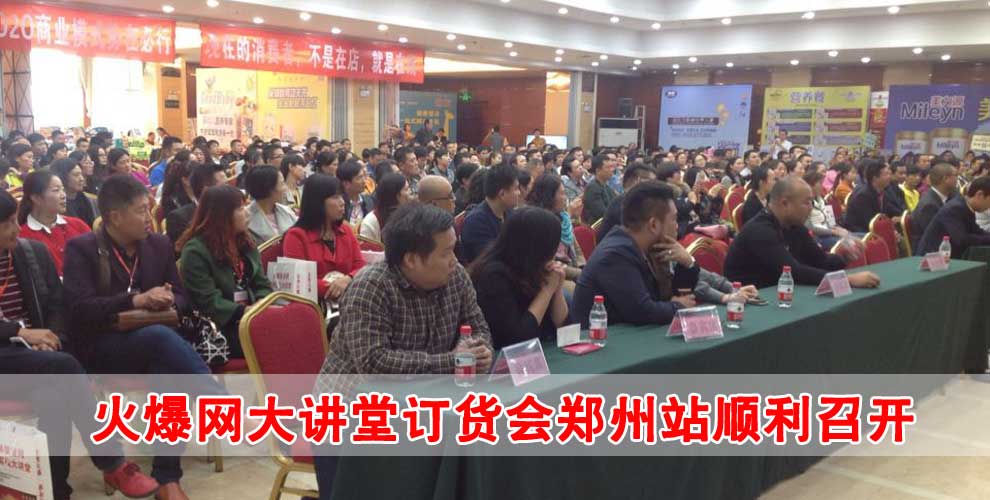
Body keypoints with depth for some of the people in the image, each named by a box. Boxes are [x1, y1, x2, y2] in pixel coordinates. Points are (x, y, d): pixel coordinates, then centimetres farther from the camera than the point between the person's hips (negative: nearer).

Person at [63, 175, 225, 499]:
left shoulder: (159, 245, 10)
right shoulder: (81, 249, -4)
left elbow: (182, 298, 13)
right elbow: (79, 309, -15)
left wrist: (169, 301, -11)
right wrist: (136, 300, -24)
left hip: (149, 344, 4)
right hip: (99, 350, -4)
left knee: (168, 369, -31)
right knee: (161, 336, -36)